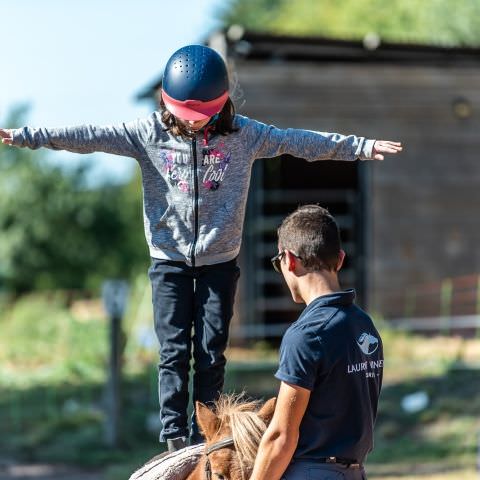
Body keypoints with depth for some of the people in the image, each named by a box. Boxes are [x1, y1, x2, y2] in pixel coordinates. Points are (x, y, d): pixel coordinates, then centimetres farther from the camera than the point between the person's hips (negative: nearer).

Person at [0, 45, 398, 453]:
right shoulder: (150, 133, -6)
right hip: (170, 261, 0)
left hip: (220, 262, 1)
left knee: (212, 352, 2)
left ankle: (205, 438, 8)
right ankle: (174, 437, -4)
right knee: (174, 351, -4)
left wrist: (361, 147, -4)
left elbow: (297, 141, -1)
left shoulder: (243, 134, -3)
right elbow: (89, 137, -10)